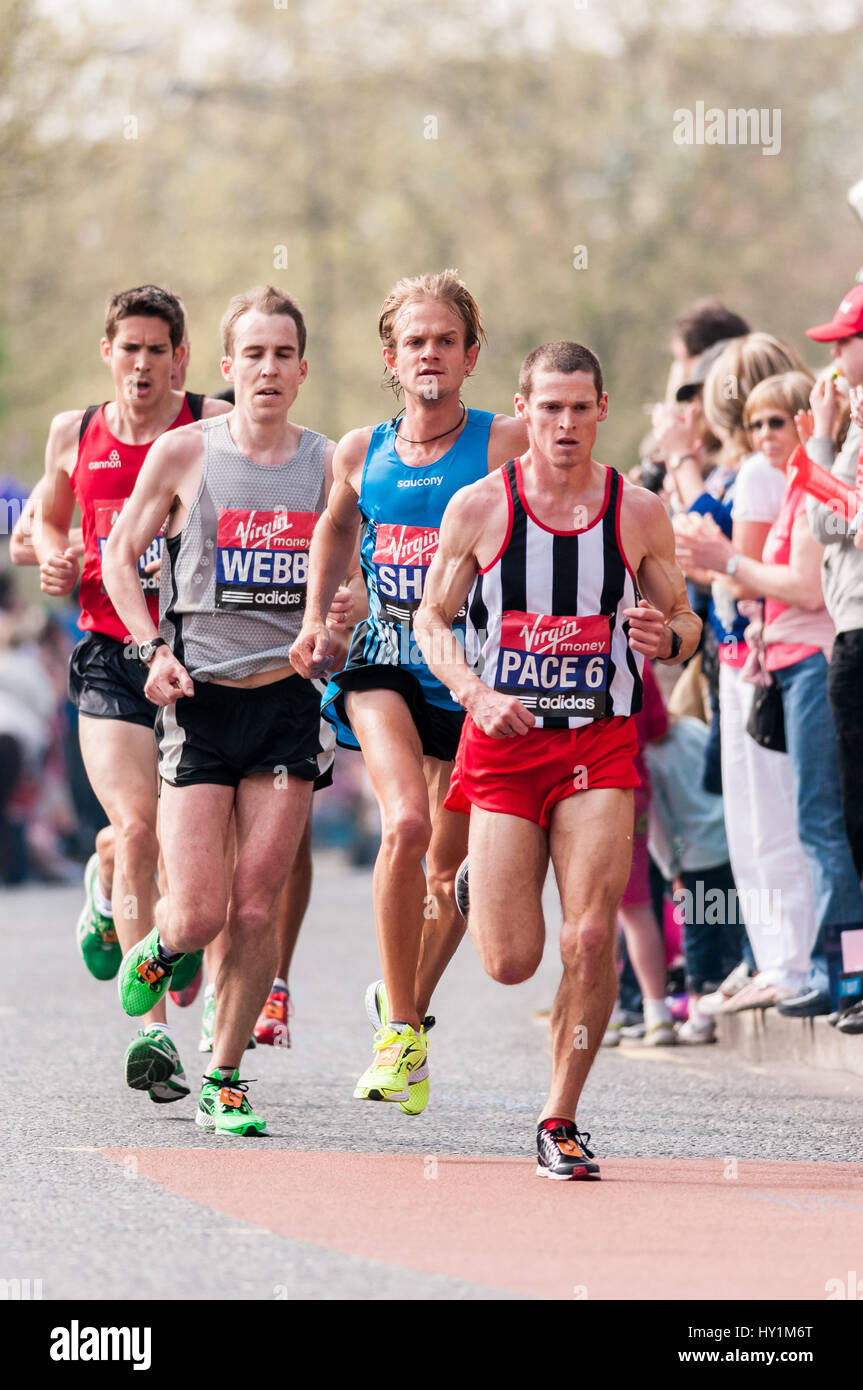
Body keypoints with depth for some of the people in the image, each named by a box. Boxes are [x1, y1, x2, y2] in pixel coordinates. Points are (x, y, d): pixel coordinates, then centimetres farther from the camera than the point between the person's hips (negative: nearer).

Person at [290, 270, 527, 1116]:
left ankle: (407, 1008, 36)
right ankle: (398, 1032, -14)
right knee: (405, 825, -23)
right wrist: (315, 618, 15)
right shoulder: (360, 453, 6)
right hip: (384, 662, 1)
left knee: (450, 868, 8)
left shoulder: (505, 445, -7)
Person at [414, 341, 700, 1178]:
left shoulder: (638, 513, 1)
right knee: (511, 964, -2)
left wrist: (668, 638, -14)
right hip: (505, 740, 0)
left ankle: (561, 1122, 2)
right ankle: (470, 887, 37)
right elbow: (433, 619, 6)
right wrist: (475, 692, -13)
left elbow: (685, 622, 11)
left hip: (601, 745, 1)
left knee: (590, 942, -13)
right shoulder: (479, 507, -2)